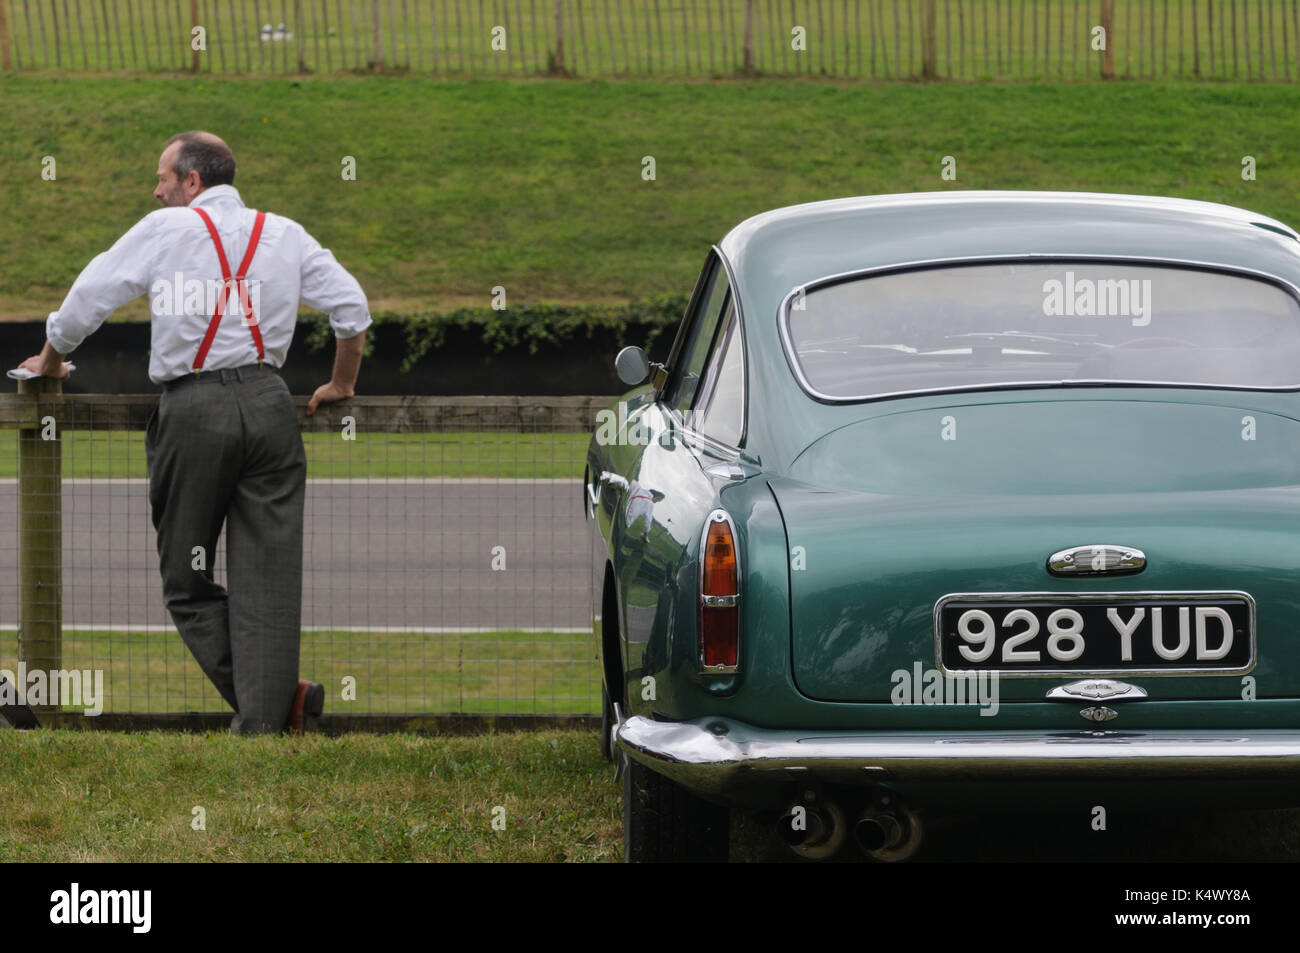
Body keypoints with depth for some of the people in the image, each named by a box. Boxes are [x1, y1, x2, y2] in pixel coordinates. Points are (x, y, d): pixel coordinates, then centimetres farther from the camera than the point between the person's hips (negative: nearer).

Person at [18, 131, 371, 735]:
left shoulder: (164, 230, 2)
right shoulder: (284, 234, 12)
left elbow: (86, 302, 6)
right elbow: (351, 306, 11)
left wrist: (49, 362, 24)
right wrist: (342, 385, 25)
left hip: (192, 407, -3)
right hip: (268, 401, 3)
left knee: (186, 579, 7)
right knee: (266, 574, 3)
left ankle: (273, 695, -5)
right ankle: (265, 719, -6)